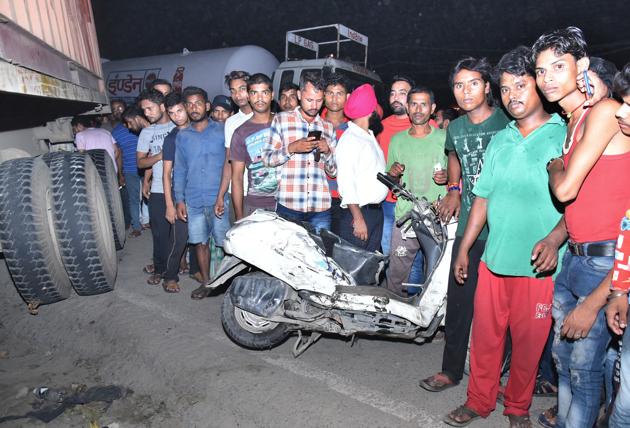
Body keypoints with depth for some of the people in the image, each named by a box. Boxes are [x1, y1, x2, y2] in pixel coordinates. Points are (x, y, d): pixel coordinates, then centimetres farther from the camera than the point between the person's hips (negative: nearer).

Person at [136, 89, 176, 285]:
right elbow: (140, 162, 8)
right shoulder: (147, 132, 9)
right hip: (158, 190, 2)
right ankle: (160, 266, 23)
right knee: (160, 231, 7)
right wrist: (160, 155, -9)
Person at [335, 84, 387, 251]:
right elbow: (346, 182, -20)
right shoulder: (349, 140, -14)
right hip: (359, 212, -9)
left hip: (376, 210, 9)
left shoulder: (370, 136, 16)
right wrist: (358, 218, -23)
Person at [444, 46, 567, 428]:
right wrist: (464, 248, 13)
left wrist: (554, 239, -23)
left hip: (539, 265, -4)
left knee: (529, 342, 10)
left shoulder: (566, 135, -2)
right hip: (494, 259, 4)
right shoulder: (499, 141, 12)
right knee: (485, 335, 12)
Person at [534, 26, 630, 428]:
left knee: (584, 368, 4)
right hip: (573, 257, 9)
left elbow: (566, 189, -18)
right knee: (563, 358, 18)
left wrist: (554, 167, 1)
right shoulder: (572, 123, 15)